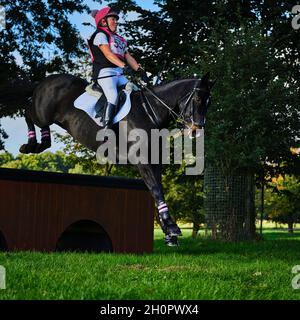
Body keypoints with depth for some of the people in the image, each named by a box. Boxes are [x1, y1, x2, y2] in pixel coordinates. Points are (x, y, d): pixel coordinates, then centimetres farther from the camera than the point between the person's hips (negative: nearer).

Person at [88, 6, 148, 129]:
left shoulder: (120, 40, 26)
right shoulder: (100, 35, 2)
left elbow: (128, 57, 17)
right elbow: (108, 53, -14)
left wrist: (139, 69, 0)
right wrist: (123, 65, -27)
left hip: (119, 74, 8)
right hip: (105, 72, -8)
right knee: (113, 96, -28)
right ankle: (106, 128, -33)